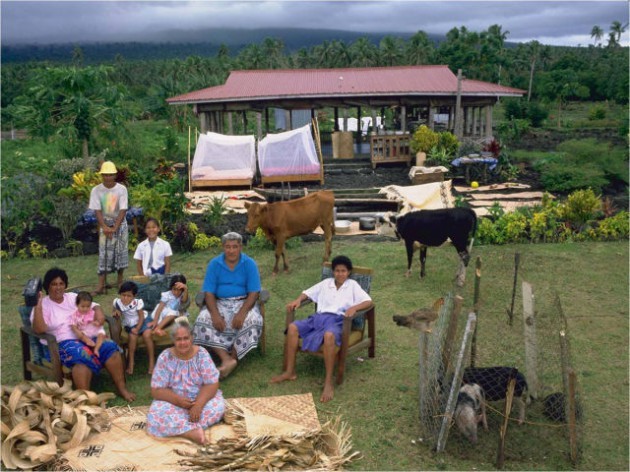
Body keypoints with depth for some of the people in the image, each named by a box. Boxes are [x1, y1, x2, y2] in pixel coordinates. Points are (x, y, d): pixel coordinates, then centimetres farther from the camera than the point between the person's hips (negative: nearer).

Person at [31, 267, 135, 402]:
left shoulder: (72, 297, 17)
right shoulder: (43, 305, 2)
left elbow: (93, 305, 20)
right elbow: (39, 329, -13)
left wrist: (98, 312, -4)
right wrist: (38, 305, -19)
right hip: (63, 343, -5)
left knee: (110, 347, -21)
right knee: (83, 355, -38)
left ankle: (122, 388, -13)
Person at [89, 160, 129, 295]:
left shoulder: (121, 189, -11)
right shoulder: (96, 190, -8)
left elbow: (123, 210, -13)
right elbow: (97, 211, -7)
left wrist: (114, 228, -19)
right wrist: (105, 227, -17)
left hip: (120, 224, 0)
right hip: (105, 225, 0)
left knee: (121, 252, 4)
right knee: (104, 254, -3)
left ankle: (120, 281, 19)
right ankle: (101, 285, -6)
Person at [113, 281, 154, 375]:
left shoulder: (137, 302, -20)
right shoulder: (117, 302, -13)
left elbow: (141, 317, -13)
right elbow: (115, 311, 8)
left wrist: (137, 328, -24)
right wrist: (116, 312, -15)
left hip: (142, 321, -2)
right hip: (129, 325, 2)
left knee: (147, 334, -28)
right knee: (132, 336, -28)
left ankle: (152, 361, -19)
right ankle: (131, 361, -12)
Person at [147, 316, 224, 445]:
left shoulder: (202, 354, -9)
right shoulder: (165, 357, -10)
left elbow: (212, 384, -13)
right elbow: (156, 390, -11)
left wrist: (198, 404, -29)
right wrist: (177, 399, -27)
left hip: (200, 400, 1)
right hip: (173, 402, -1)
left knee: (218, 406, -30)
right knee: (155, 416, -32)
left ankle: (179, 428, -25)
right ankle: (193, 432, -31)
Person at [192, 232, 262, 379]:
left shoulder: (249, 264, -6)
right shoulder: (214, 264, -2)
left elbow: (254, 293, -11)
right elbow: (209, 293, -6)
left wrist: (242, 313, -27)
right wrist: (215, 314, -23)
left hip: (243, 303, -1)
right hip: (220, 303, 2)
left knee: (253, 320, -33)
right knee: (203, 319, -28)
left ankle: (232, 357, -21)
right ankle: (227, 359, -36)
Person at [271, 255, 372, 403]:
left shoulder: (352, 285, 12)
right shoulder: (326, 283, 23)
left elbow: (368, 301, 1)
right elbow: (308, 293, 26)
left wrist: (354, 307, -19)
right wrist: (298, 300, 3)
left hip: (337, 319, -5)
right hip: (319, 316, 5)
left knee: (329, 335, -41)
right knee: (293, 327, -21)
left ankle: (329, 382, -35)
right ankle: (290, 371, -12)